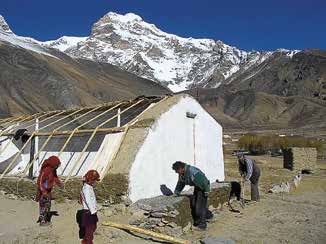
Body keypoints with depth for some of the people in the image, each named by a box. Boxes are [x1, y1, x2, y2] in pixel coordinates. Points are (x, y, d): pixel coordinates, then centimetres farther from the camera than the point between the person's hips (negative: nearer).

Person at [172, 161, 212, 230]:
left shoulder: (192, 172, -34)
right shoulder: (181, 173, -4)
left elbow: (203, 181, -28)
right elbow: (180, 183, 14)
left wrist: (206, 191, -20)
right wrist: (176, 192, 16)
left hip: (202, 188, -9)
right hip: (197, 187, 9)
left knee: (200, 205, -9)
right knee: (193, 204, 11)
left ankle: (202, 224, 3)